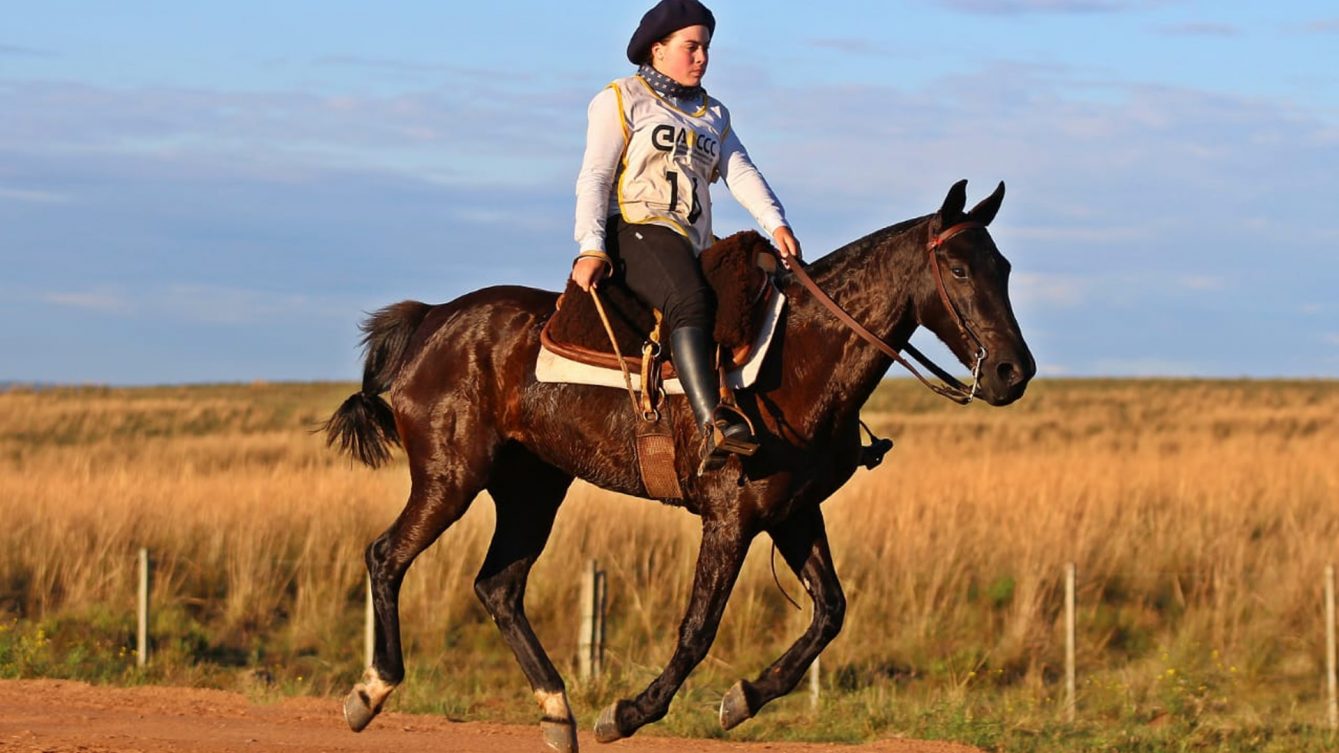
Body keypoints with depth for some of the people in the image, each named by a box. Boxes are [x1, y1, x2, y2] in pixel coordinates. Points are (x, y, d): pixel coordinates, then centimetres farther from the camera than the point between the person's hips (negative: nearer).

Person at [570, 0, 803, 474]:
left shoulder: (713, 115, 26)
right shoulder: (621, 101, 8)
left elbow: (741, 173, 10)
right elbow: (595, 178, -1)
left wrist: (776, 224, -9)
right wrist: (591, 249, -16)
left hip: (693, 247, 8)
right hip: (636, 232, -8)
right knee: (691, 301, -36)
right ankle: (713, 429, -54)